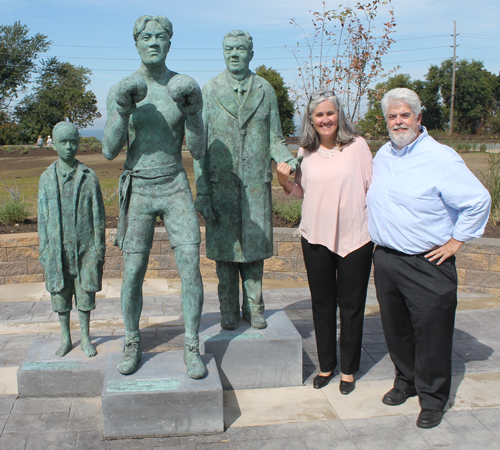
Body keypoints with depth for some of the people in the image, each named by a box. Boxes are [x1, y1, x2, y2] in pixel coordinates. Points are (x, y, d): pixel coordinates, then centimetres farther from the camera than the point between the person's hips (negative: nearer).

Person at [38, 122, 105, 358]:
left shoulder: (88, 176, 0)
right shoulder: (47, 178, 5)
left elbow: (98, 215, 2)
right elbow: (43, 217, 7)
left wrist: (99, 248, -1)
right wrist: (44, 250, 4)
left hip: (84, 247, -1)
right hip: (57, 248, 2)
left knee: (85, 292, 5)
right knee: (60, 294, 8)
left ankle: (85, 338, 20)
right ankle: (65, 339, 24)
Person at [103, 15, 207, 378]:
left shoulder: (186, 88, -2)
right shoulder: (121, 90, -2)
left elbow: (199, 151, -4)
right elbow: (109, 152, -7)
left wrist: (192, 112, -20)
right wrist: (123, 112, -20)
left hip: (175, 187, 0)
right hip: (138, 190, 0)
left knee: (191, 268, -8)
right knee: (133, 273, 3)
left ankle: (192, 348, 7)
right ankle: (133, 344, 24)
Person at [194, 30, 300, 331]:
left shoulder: (265, 91, 7)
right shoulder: (210, 91, 3)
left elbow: (275, 140, 8)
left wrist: (290, 161, -14)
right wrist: (202, 191, -4)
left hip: (256, 184, 1)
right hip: (221, 185, -1)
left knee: (255, 248, 6)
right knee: (224, 248, 5)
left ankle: (254, 309, 21)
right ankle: (229, 311, 20)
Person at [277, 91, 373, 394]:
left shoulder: (357, 145, -3)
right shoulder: (305, 152, 6)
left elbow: (373, 187, 1)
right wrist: (285, 182, -5)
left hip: (355, 238, -3)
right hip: (316, 237, 3)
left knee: (351, 306, 6)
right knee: (322, 304, 13)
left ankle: (349, 369, 23)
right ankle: (326, 365, 30)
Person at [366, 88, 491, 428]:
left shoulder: (441, 157, -12)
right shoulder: (383, 155, 9)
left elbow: (478, 201, -12)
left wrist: (456, 241, -10)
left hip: (427, 263, -6)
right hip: (385, 258, 6)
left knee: (430, 331, 2)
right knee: (395, 328, 16)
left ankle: (432, 398, 19)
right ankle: (406, 380, 37)